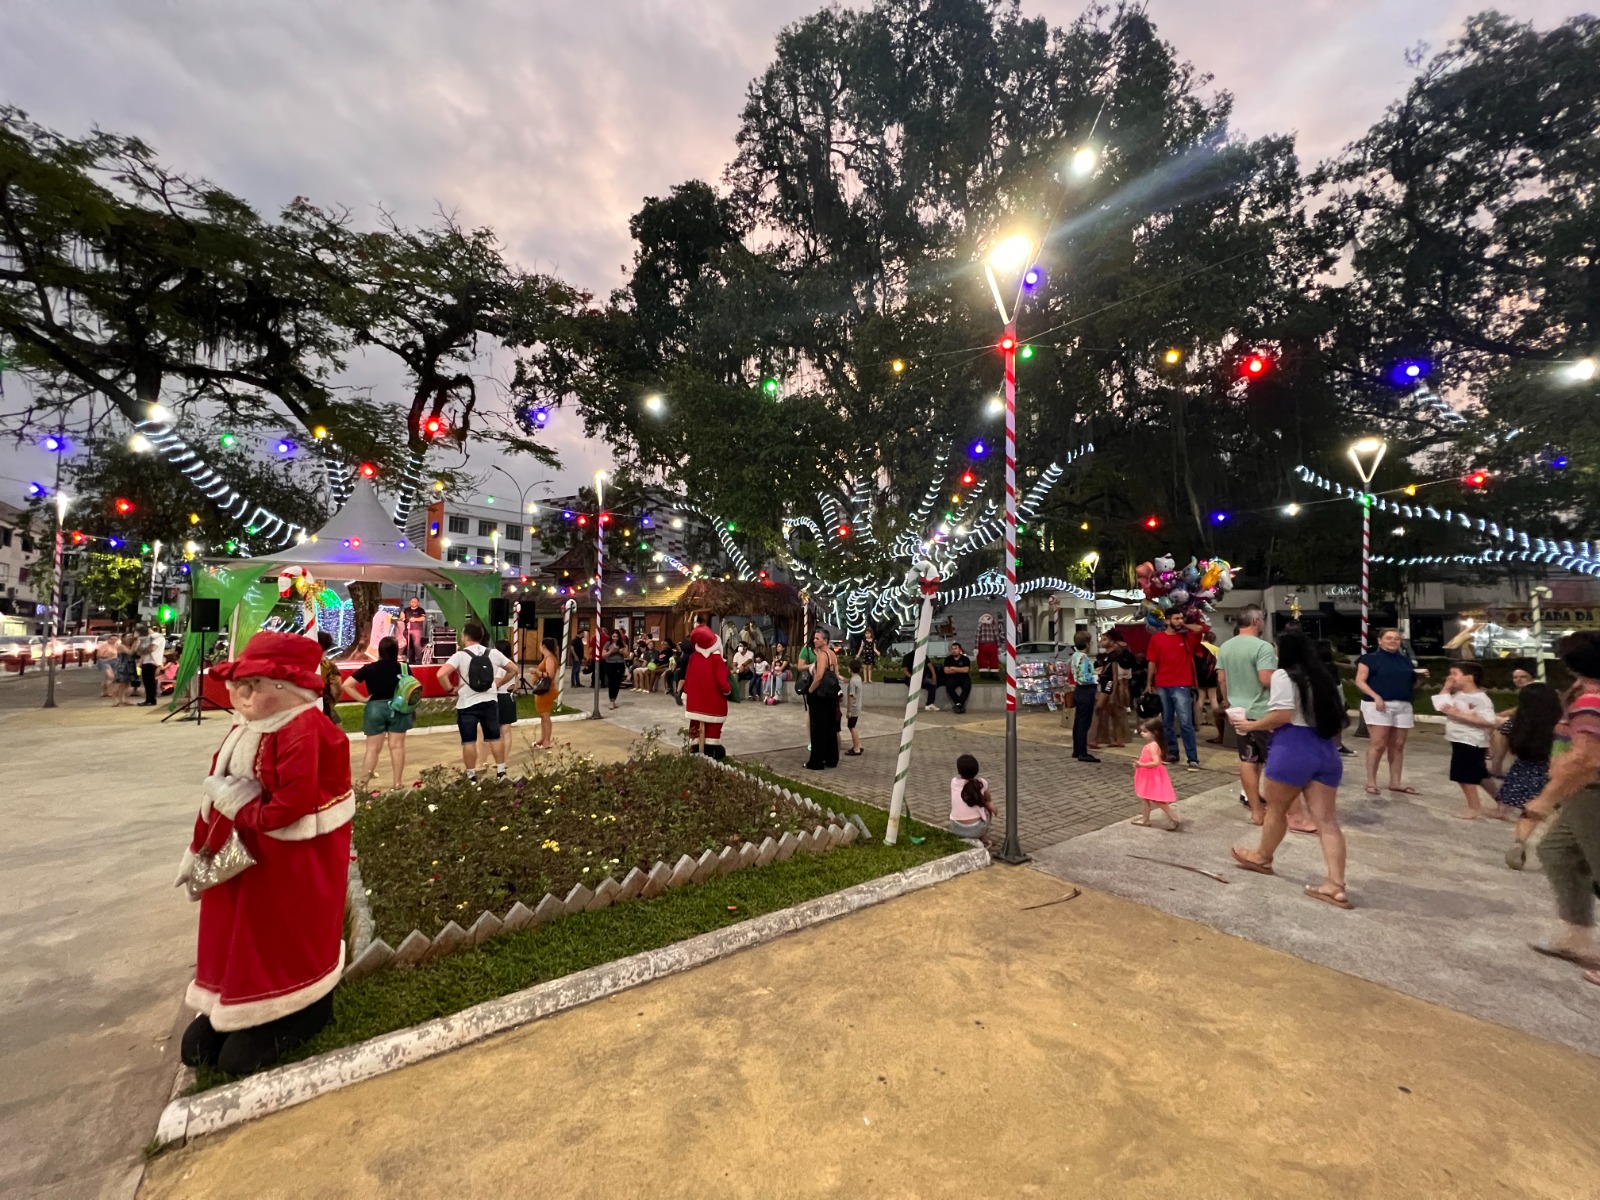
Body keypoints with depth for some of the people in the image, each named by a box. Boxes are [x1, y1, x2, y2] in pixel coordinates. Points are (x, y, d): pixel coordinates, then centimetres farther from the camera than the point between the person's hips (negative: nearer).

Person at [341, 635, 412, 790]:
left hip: (375, 708, 0)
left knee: (372, 748, 9)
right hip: (398, 708, 0)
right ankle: (397, 784, 8)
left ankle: (362, 784, 10)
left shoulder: (369, 668, -2)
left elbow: (346, 685, -6)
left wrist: (363, 699, -1)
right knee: (397, 746, 4)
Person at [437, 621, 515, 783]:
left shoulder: (460, 655, -10)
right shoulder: (493, 653, 1)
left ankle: (471, 776, 11)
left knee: (469, 741, 5)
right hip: (489, 701, 3)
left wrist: (451, 689, -8)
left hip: (467, 704, -3)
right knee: (494, 738, 13)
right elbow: (513, 670, 8)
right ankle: (501, 771, 17)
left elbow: (441, 674, -23)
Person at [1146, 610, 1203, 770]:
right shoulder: (1156, 638, 4)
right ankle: (1172, 753, 22)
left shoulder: (1187, 637, 2)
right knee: (1166, 722, 11)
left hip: (1181, 686, -2)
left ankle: (1193, 759, -2)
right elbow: (1152, 663, 6)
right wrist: (1149, 684, 5)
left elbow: (1200, 628, -18)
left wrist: (1184, 625, -1)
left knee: (1186, 723, -6)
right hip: (1161, 687, 2)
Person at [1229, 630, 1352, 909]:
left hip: (1293, 748, -7)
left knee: (1276, 808, 12)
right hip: (1326, 750, 7)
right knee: (1327, 820, 4)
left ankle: (1262, 857, 30)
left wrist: (1251, 726, -6)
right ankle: (1335, 886, 2)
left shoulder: (1283, 675, -9)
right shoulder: (1326, 678, 16)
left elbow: (1283, 715, -17)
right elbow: (1338, 715, 19)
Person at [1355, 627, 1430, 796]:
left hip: (1404, 706, 6)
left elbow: (1412, 683, 26)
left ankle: (1395, 782, 15)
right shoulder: (1370, 658, 0)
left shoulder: (1406, 660, 18)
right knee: (1379, 744, -9)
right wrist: (1375, 696, -20)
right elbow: (1360, 681, -7)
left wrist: (1422, 676, 5)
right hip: (1378, 705, -6)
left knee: (1398, 745, 8)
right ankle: (1371, 782, -3)